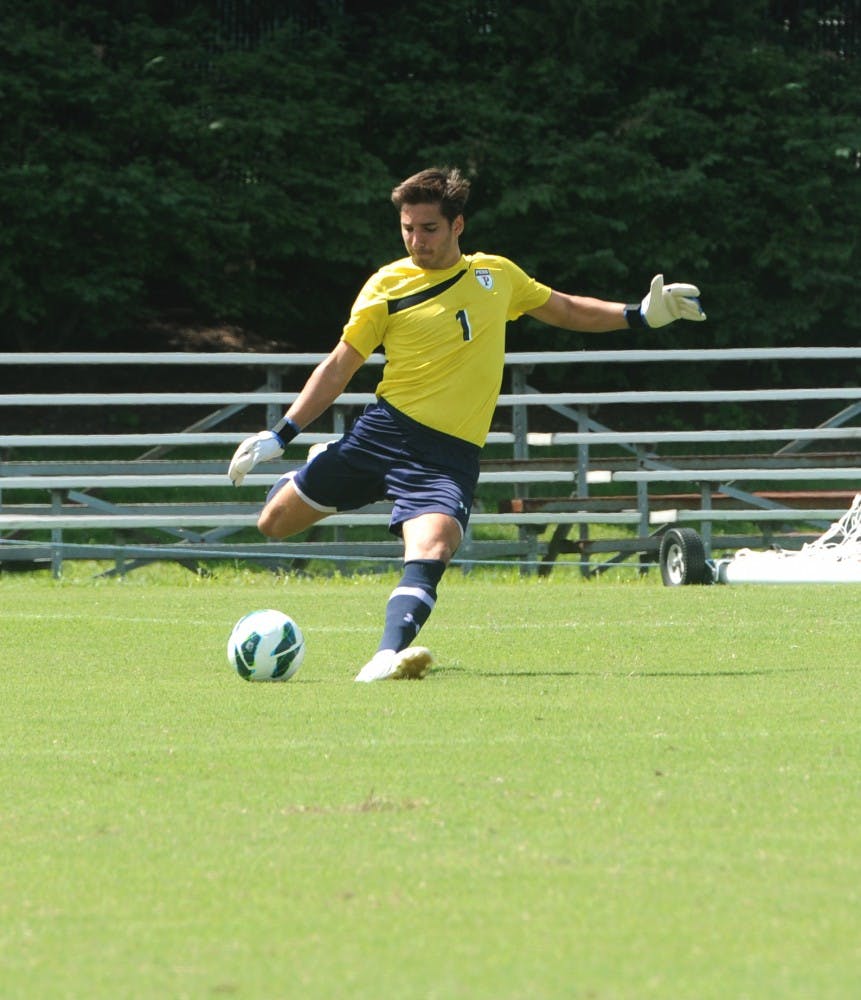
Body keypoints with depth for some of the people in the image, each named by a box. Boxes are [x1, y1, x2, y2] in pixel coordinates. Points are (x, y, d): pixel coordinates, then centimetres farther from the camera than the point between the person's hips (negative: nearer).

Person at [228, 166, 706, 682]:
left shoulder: (497, 274, 11)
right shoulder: (388, 286, 2)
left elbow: (567, 310, 27)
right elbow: (339, 367, 6)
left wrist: (641, 315, 16)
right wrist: (280, 436, 0)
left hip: (451, 453, 0)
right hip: (387, 427, 0)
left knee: (431, 549, -29)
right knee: (275, 522, 3)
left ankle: (389, 656, -43)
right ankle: (307, 478, 37)